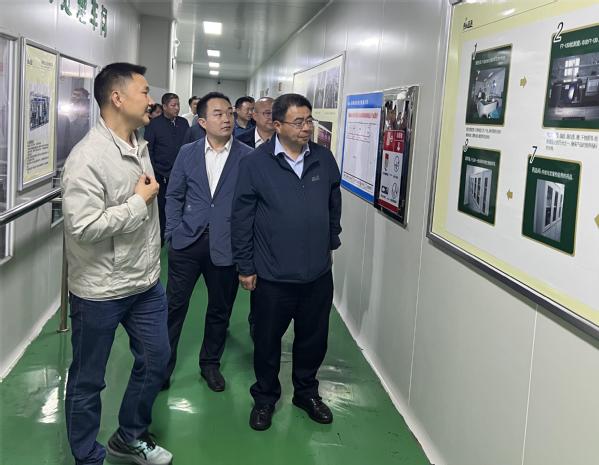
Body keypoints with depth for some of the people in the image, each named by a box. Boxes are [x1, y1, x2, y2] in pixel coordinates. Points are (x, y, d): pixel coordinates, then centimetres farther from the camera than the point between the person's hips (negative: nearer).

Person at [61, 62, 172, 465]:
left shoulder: (141, 146, 6)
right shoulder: (88, 158, -21)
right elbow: (83, 227, -29)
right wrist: (140, 200, -20)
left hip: (146, 283, 8)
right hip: (100, 292, -8)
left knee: (156, 359, 19)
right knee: (88, 380, 10)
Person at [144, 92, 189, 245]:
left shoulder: (183, 122, 8)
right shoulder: (154, 124, -3)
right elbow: (148, 149, -3)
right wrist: (154, 171, -7)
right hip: (161, 175, -3)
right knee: (160, 206, 5)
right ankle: (160, 237, 16)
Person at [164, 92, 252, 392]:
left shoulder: (248, 157, -3)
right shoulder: (187, 153, 5)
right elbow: (174, 195, 9)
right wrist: (174, 231, -1)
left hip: (226, 246, -1)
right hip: (187, 242, 1)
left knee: (220, 310, 13)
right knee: (174, 305, 6)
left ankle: (210, 363, 33)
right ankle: (163, 366, 20)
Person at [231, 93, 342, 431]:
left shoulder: (324, 158, 0)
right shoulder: (256, 163, -9)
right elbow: (242, 218, -6)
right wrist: (246, 267, -5)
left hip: (318, 273, 3)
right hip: (272, 276, -3)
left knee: (314, 339, 17)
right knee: (268, 340, 13)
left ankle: (307, 392, 39)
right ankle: (265, 397, 35)